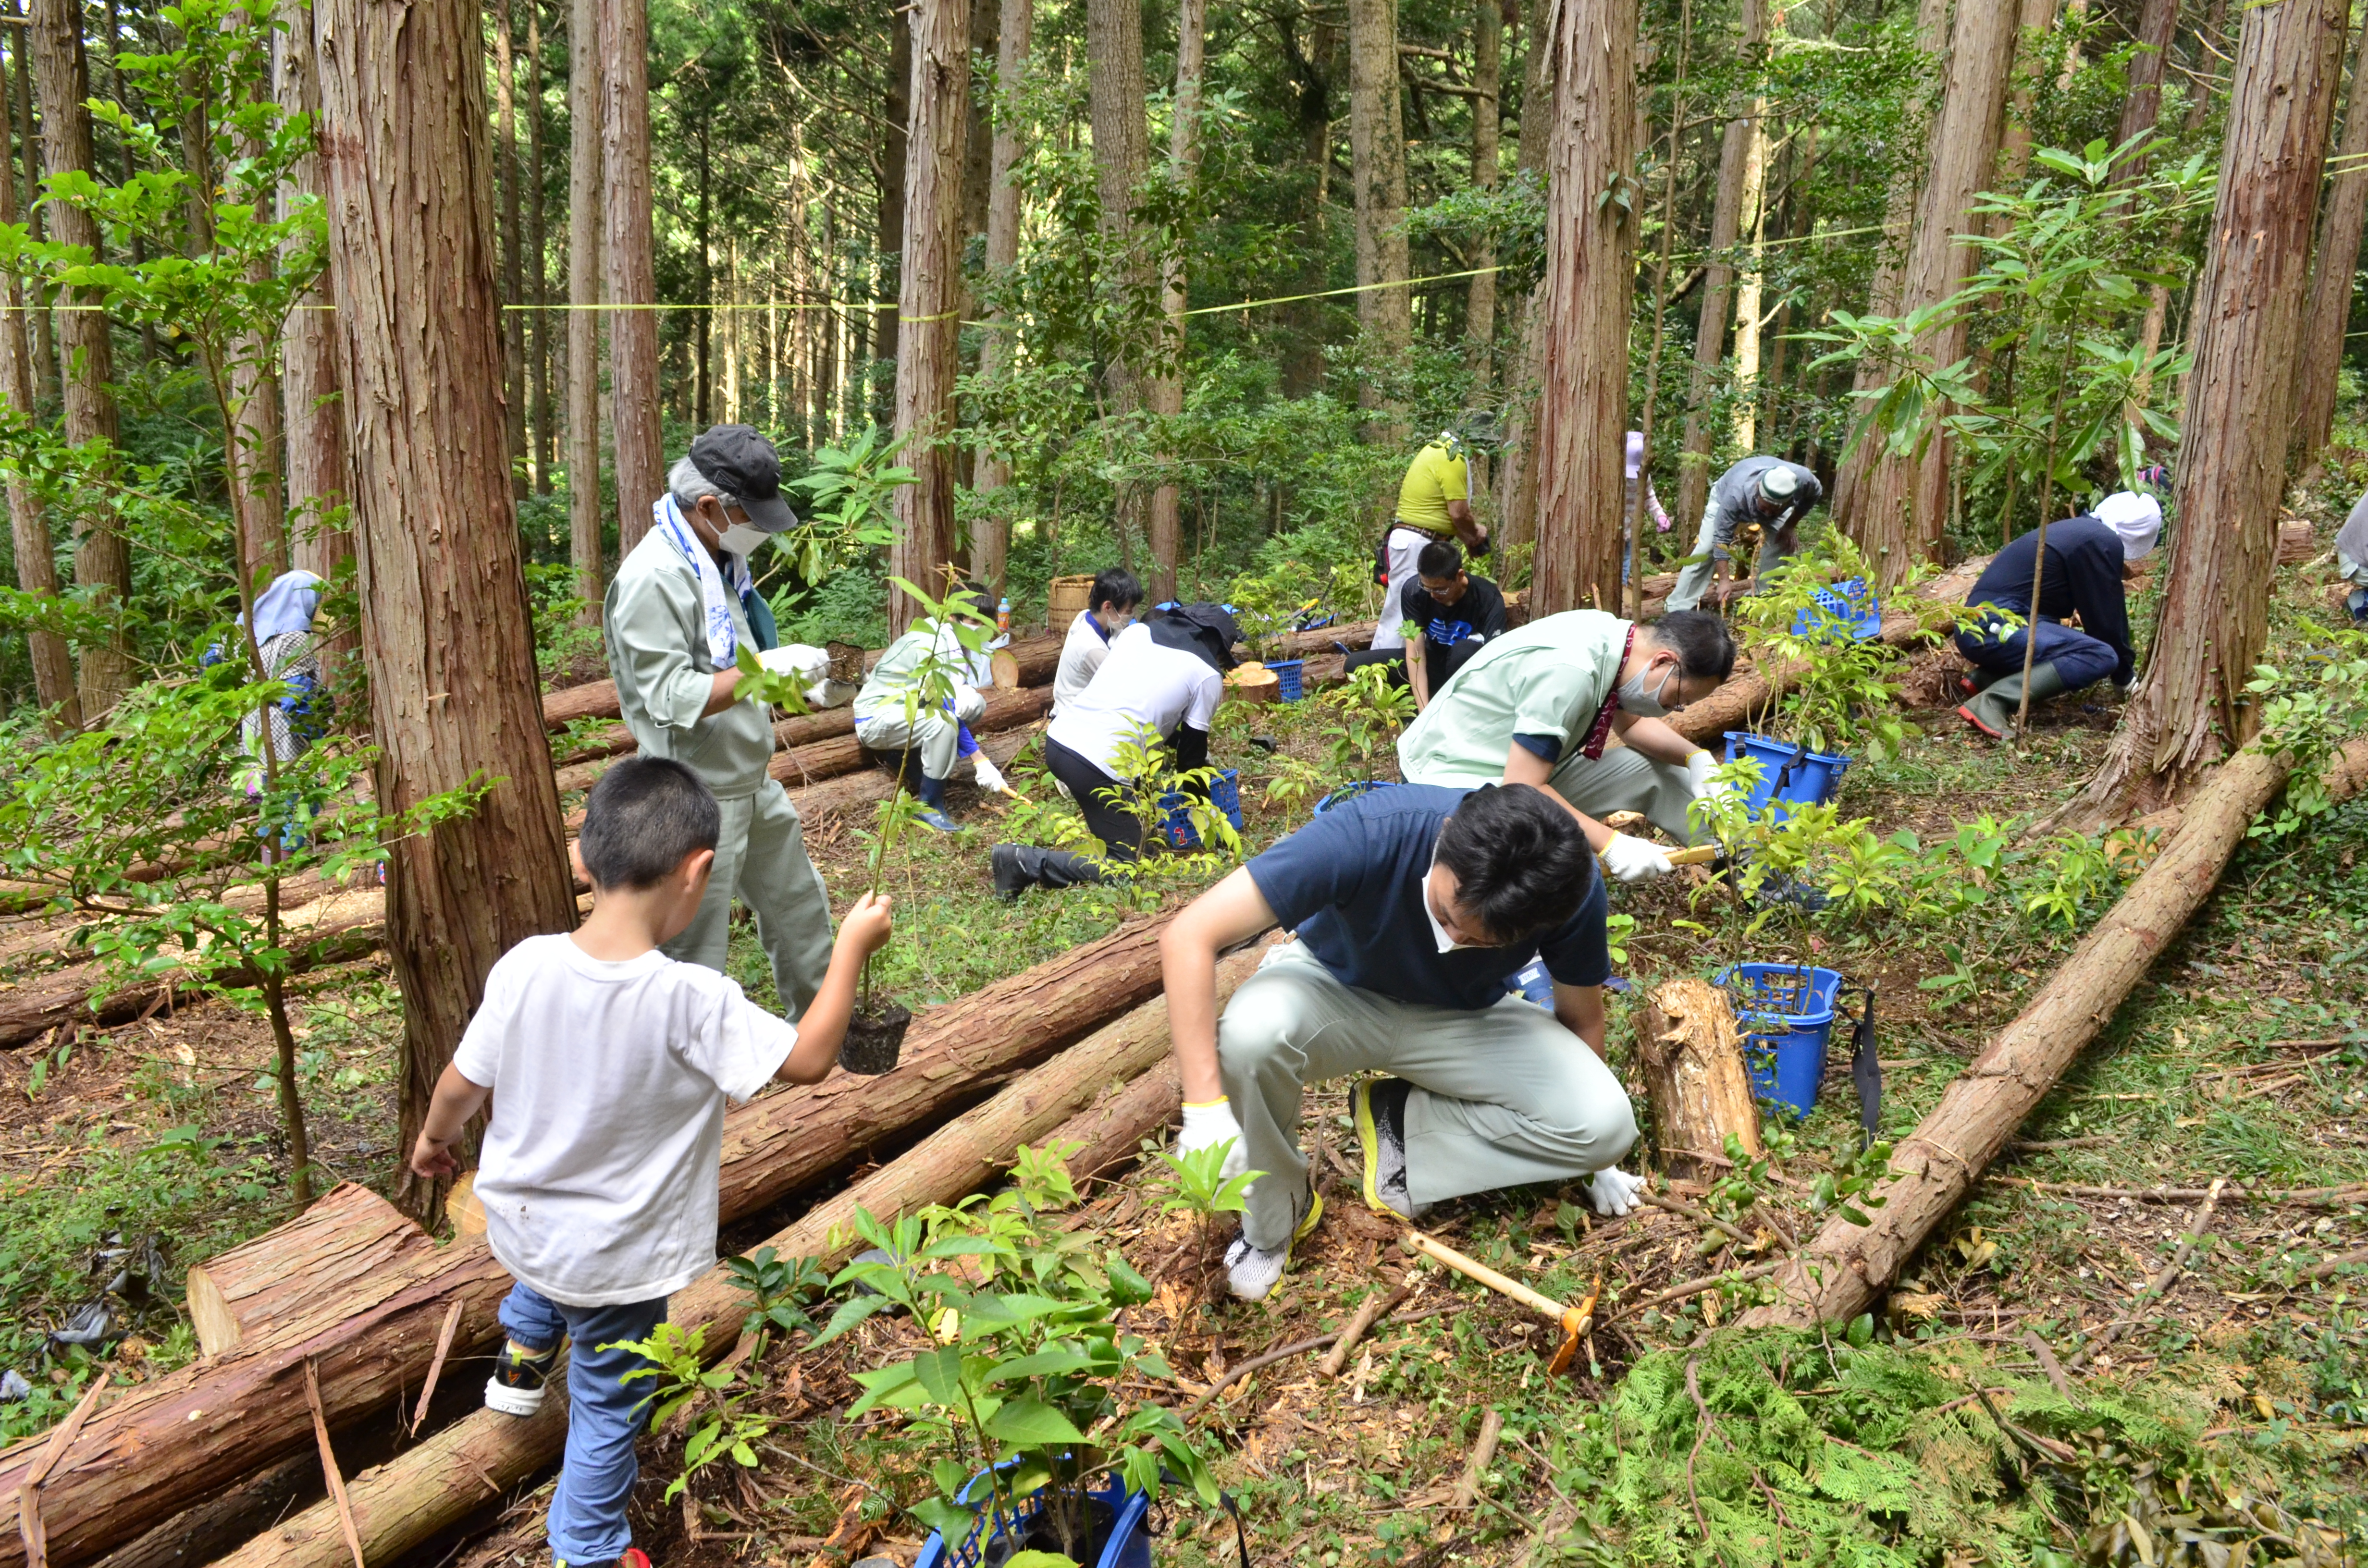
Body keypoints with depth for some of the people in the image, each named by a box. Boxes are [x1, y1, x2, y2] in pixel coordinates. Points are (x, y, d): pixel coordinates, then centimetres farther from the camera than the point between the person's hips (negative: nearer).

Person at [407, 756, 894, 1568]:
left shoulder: (524, 967, -19)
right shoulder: (692, 1000, -32)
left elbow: (463, 1083, -4)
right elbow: (807, 1059, -21)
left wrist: (434, 1138, 18)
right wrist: (851, 947, -11)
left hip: (518, 1220, 4)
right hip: (616, 1261, -4)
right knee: (609, 1404, 20)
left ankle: (521, 1363, 58)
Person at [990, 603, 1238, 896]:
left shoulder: (1138, 630, 18)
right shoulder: (1208, 676, 4)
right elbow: (1192, 751, 9)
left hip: (1057, 737, 7)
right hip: (1098, 765, -7)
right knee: (1124, 866, 3)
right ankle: (1027, 862, -11)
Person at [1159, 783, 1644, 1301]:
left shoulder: (1572, 890, -27)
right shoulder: (1370, 834, -37)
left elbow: (1580, 1019, -5)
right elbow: (1188, 937, -37)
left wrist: (1597, 1158, 8)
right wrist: (1205, 1107, -41)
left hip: (1466, 1019, 2)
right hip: (1335, 988, -2)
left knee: (1607, 1125, -21)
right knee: (1251, 1032, -36)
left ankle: (1402, 1123, 0)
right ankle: (1271, 1222, -8)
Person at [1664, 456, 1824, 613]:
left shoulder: (1803, 479, -39)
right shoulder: (1736, 495, -48)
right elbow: (1722, 537, -40)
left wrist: (1790, 526, -17)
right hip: (1724, 497, -3)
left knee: (1785, 543, -18)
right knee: (1706, 550, -15)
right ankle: (1678, 608, -12)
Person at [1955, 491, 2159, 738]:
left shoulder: (2078, 530, 24)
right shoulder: (2103, 544, -6)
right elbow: (2105, 622, -3)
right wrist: (2126, 678, 12)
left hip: (1978, 625, 10)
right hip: (1995, 628, -10)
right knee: (2102, 657, -18)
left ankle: (1987, 677, 6)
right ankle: (1992, 702, -27)